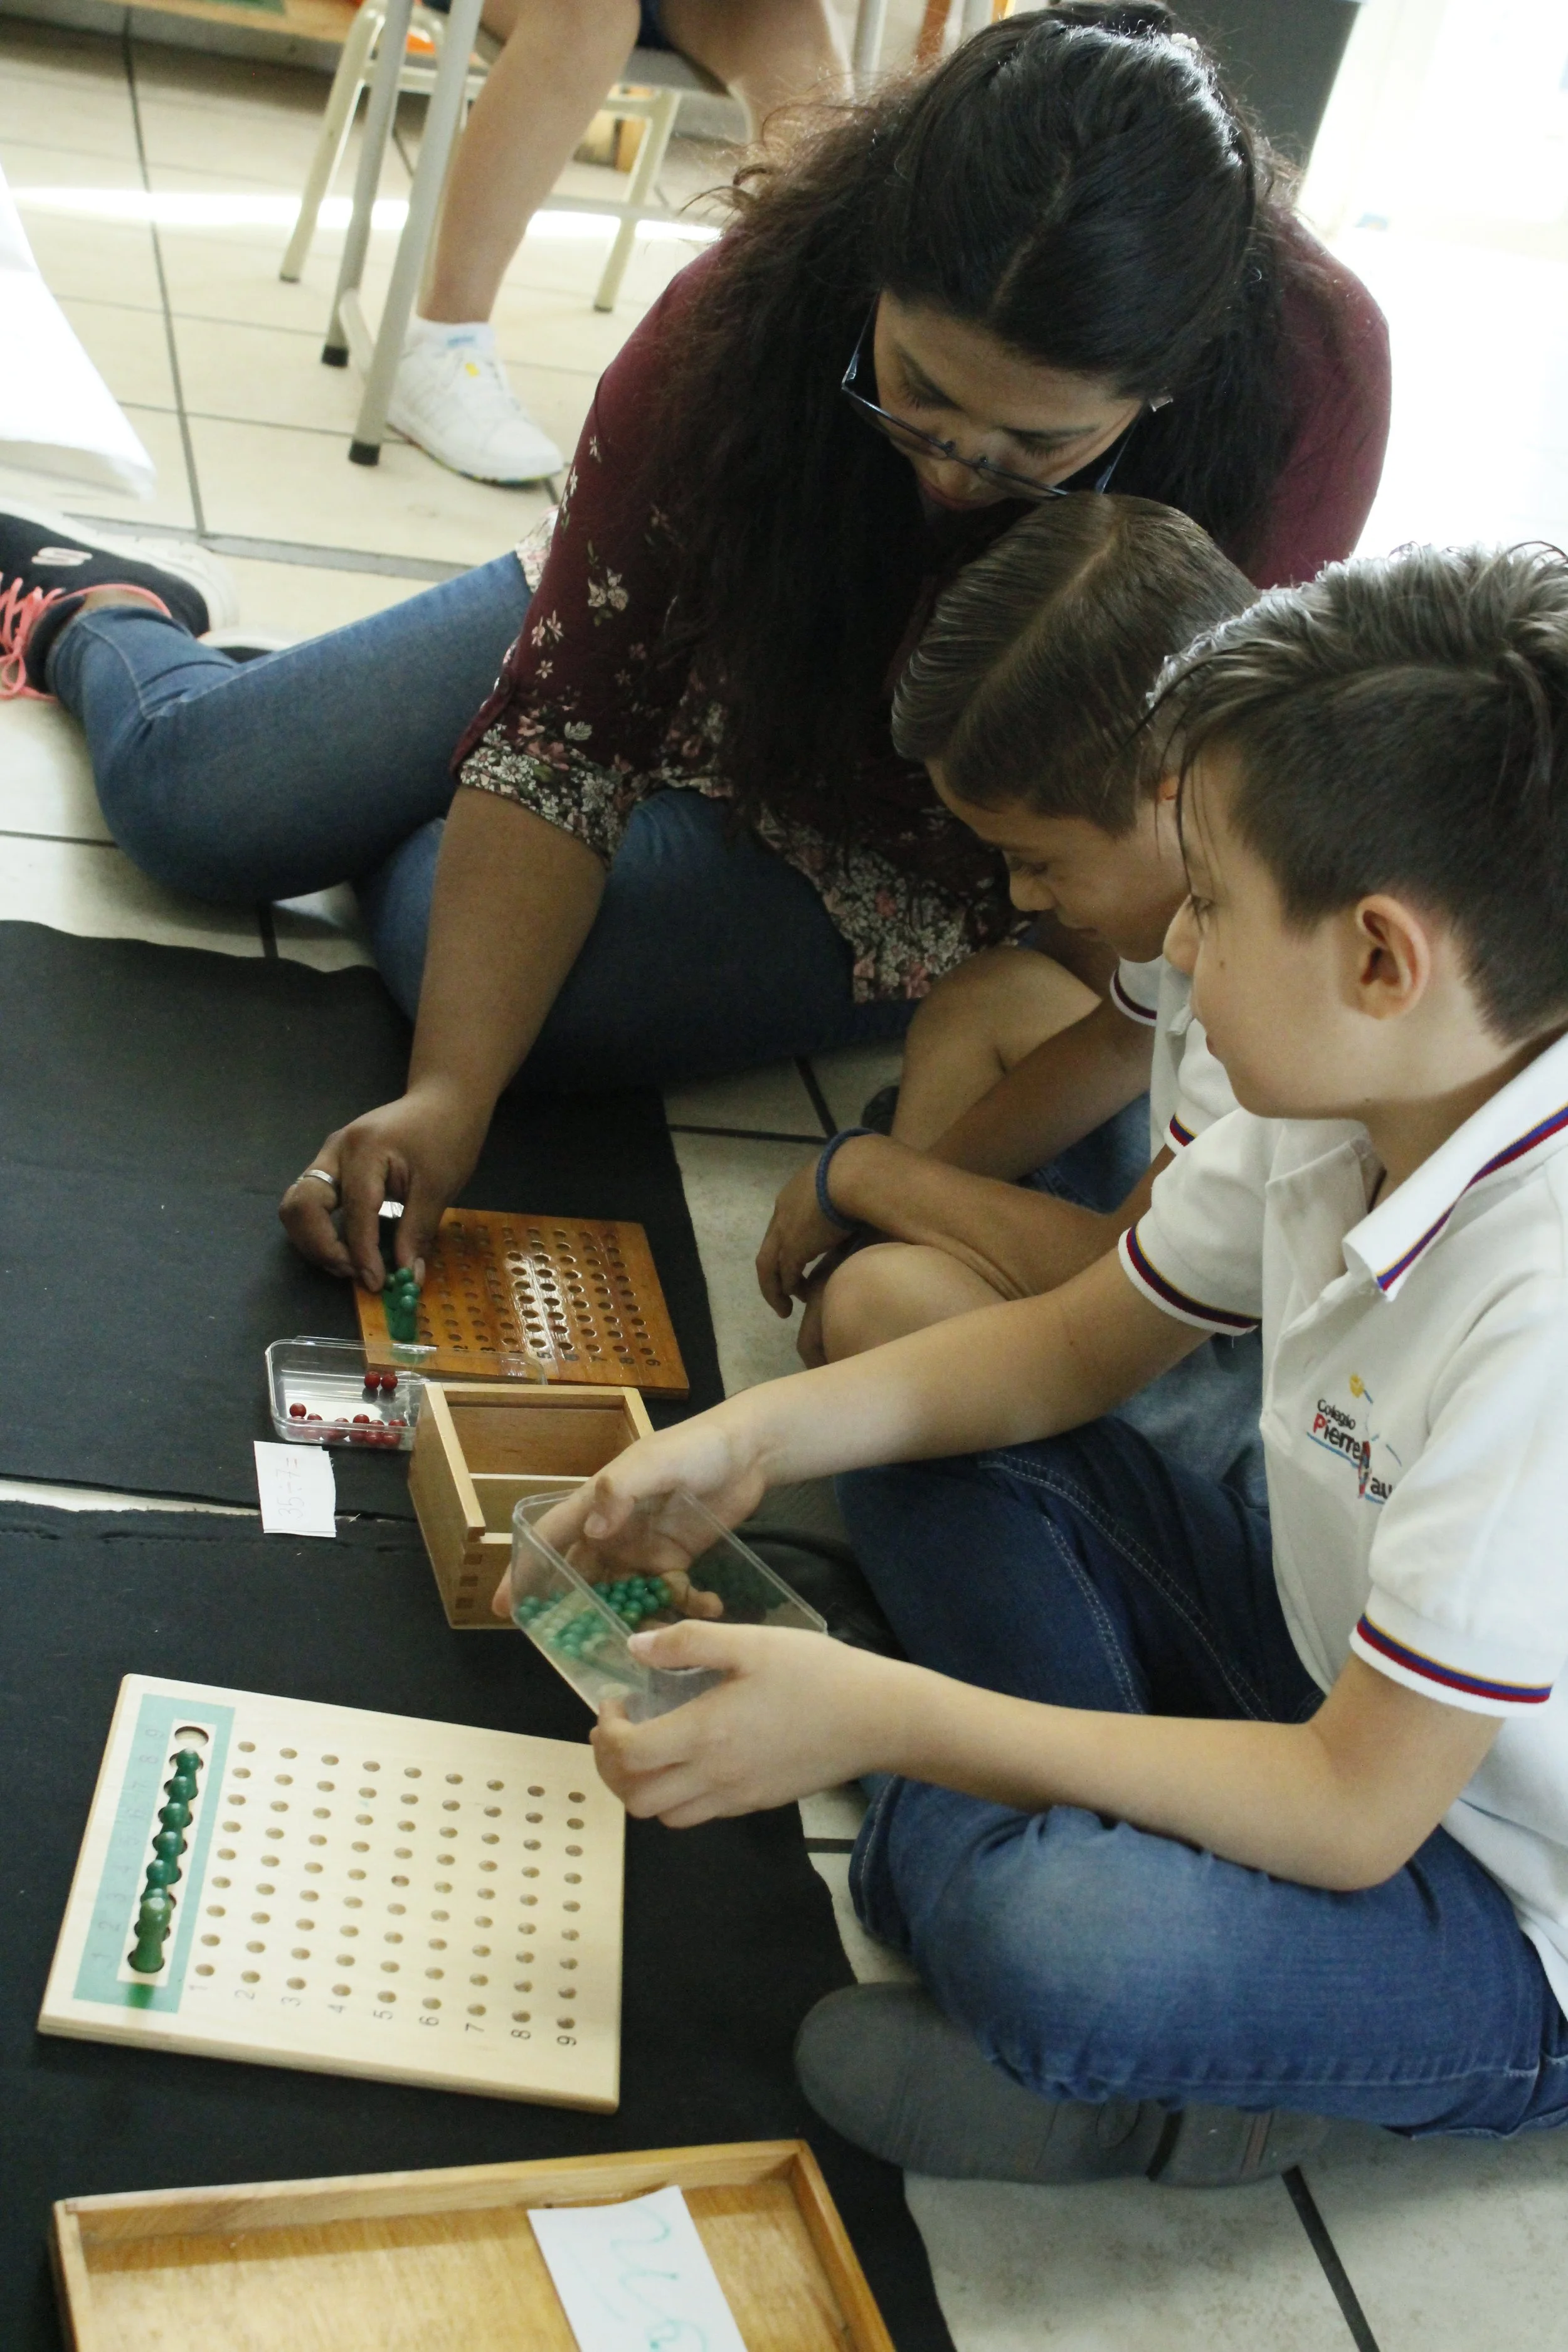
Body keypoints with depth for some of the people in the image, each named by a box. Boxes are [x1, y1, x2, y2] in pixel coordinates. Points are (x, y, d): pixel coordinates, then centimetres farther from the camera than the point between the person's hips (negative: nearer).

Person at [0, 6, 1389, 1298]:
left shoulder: (1309, 376, -33)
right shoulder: (770, 296, -30)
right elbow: (563, 733, -27)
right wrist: (449, 1093, -34)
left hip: (908, 874, -1)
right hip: (708, 648, 1)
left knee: (444, 923, -20)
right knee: (185, 796, -3)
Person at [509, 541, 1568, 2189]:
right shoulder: (1343, 1097, -9)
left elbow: (1353, 1811, -30)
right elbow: (1080, 1343, 4)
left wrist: (877, 1714, -29)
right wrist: (753, 1434, -9)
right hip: (1346, 1679, 8)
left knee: (1055, 1941, -37)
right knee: (930, 1453, 3)